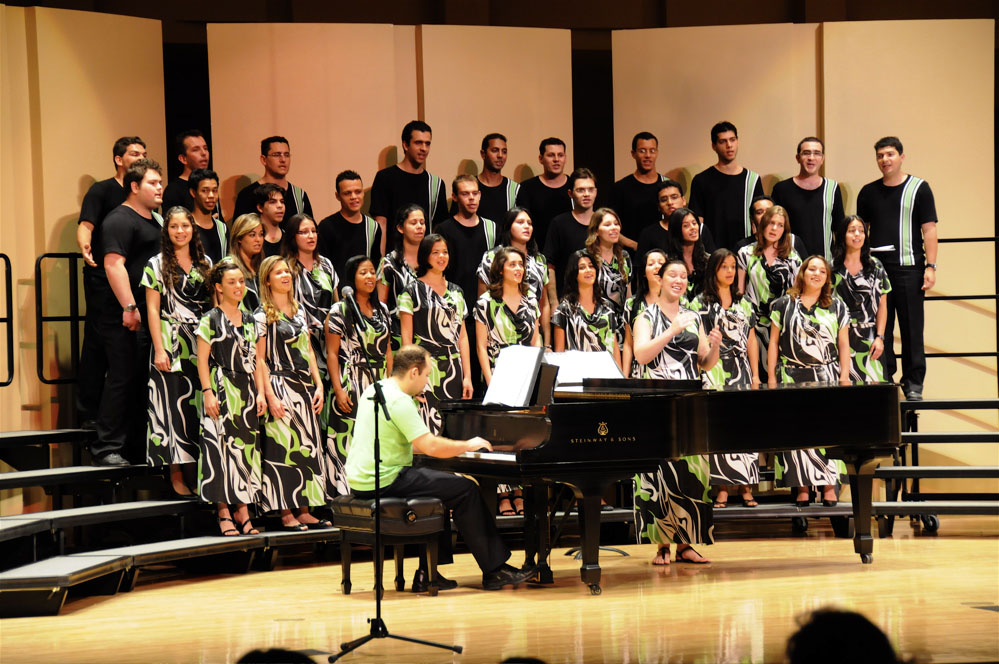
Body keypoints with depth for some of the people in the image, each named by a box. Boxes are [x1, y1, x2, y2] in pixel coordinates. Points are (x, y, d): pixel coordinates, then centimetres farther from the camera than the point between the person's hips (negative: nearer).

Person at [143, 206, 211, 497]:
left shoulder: (205, 264, 13)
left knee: (200, 406, 2)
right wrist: (159, 349, -12)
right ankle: (176, 476, -2)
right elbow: (153, 310, -4)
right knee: (174, 405, -5)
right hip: (171, 343, -4)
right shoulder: (157, 265, 1)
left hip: (202, 344, 4)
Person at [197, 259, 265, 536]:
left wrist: (260, 392, 7)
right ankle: (224, 513, -3)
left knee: (247, 445, 3)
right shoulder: (210, 320, -2)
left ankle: (243, 510, 7)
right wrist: (208, 393, -14)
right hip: (222, 391, -5)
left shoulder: (249, 320, 14)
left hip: (246, 391, 5)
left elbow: (255, 360, 15)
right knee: (222, 445, -6)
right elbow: (202, 360, -5)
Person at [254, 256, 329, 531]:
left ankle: (304, 511, 9)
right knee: (283, 447, -7)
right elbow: (260, 359, -9)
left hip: (305, 387, 7)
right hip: (280, 386, -7)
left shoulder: (300, 310, 14)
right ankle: (286, 514, -4)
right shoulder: (262, 315, -5)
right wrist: (270, 397, -15)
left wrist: (319, 385, 7)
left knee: (308, 447, 5)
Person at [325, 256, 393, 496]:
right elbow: (332, 353, -7)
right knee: (350, 439, -7)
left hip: (379, 384, 5)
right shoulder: (340, 311, -3)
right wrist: (338, 390, -14)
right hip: (351, 386, -5)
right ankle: (347, 494, -4)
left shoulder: (382, 309, 14)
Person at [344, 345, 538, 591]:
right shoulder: (399, 401, -17)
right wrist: (468, 445, -5)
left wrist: (454, 447, 21)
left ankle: (428, 573, 20)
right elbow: (431, 446, -22)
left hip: (361, 478, 10)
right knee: (466, 490, -6)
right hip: (384, 481, -10)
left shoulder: (375, 390, 14)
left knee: (440, 486, 26)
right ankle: (494, 570, -2)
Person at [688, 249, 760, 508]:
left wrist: (755, 374, 7)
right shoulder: (700, 303, 3)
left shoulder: (743, 303, 15)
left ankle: (746, 486, 2)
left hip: (742, 371, 4)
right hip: (715, 372, -3)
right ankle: (722, 489, -4)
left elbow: (751, 341, 14)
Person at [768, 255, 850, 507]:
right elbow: (774, 342, 8)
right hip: (792, 376, 0)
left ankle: (830, 487, -2)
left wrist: (845, 375, 0)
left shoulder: (837, 307, 11)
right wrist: (771, 376, 2)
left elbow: (843, 344, 10)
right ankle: (802, 489, 0)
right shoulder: (784, 304, 8)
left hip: (826, 376, 0)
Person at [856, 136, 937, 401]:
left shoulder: (918, 188, 3)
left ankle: (913, 382, 5)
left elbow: (929, 229, 0)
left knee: (912, 328, -1)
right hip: (876, 268, 3)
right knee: (880, 328, 4)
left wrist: (930, 266, -7)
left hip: (909, 268, -3)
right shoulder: (868, 192, 12)